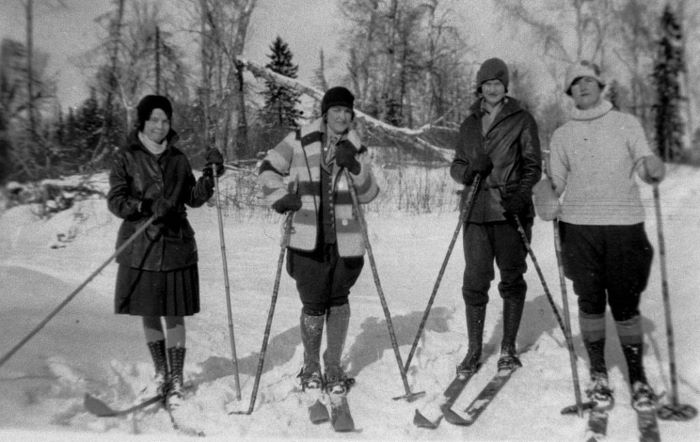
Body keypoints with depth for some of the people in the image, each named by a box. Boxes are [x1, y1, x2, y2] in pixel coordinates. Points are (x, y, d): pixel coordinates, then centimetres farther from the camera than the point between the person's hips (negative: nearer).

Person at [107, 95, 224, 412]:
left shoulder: (178, 159, 7)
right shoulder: (126, 158, 0)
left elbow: (193, 198, 10)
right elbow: (114, 200, -7)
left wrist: (210, 175, -5)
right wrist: (145, 207, -23)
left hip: (176, 246, 1)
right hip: (140, 247, -1)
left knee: (175, 315, 3)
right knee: (148, 314, 12)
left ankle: (176, 381, 13)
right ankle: (161, 371, 33)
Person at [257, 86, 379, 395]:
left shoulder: (356, 149, 6)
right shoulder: (300, 141, 1)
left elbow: (368, 194, 1)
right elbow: (268, 168, 10)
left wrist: (355, 168, -14)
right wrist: (280, 197, -4)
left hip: (345, 242, 2)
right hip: (308, 241, -2)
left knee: (338, 301, 8)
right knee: (313, 306, 3)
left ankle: (333, 367, 26)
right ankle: (311, 366, 27)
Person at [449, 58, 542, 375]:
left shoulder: (521, 120, 5)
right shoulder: (470, 124, 16)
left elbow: (533, 165, 0)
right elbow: (456, 167, 16)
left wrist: (520, 194, -18)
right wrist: (469, 170, -8)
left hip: (511, 211, -2)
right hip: (477, 212, 3)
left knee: (512, 280, 4)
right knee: (474, 283, 0)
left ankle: (508, 349, 17)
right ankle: (474, 351, 11)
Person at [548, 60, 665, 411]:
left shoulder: (626, 123, 9)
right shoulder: (562, 135, 11)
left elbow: (645, 167, 2)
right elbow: (556, 181, 12)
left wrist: (654, 167, -21)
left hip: (625, 224, -1)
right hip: (580, 226, 1)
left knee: (625, 304, 1)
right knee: (590, 302, 5)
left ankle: (638, 378, 16)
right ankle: (598, 374, 20)